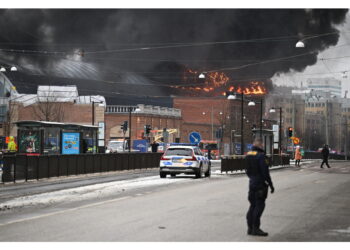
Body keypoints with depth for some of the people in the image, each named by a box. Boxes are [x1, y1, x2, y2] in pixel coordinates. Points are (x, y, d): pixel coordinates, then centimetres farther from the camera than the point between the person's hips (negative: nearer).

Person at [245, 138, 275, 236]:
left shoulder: (248, 155, 9)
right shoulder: (261, 155, -16)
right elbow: (265, 172, -18)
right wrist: (270, 184, -12)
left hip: (252, 183, 8)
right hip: (260, 184, -8)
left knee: (253, 205, 14)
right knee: (259, 205, -4)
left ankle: (250, 228, 16)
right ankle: (255, 228, -5)